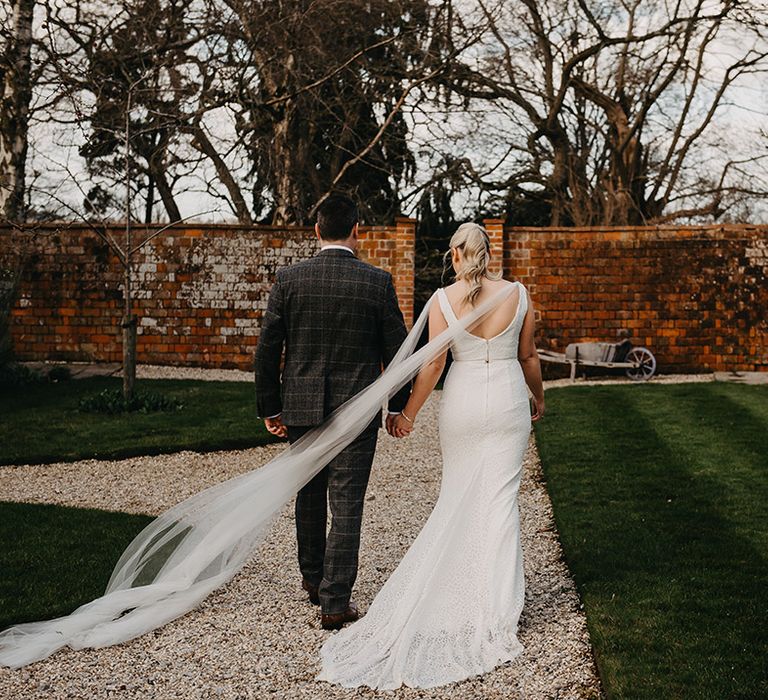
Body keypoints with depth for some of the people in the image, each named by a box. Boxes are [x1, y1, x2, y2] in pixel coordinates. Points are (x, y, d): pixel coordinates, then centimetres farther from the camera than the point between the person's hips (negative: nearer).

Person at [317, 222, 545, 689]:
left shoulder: (444, 300, -8)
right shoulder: (518, 294, -3)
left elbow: (433, 365, -7)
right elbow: (528, 356, 5)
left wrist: (409, 414, 4)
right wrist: (539, 398, 22)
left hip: (462, 403, 0)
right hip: (508, 403, 1)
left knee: (457, 498, 16)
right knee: (500, 501, 2)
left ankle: (460, 585, 22)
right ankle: (498, 610, 4)